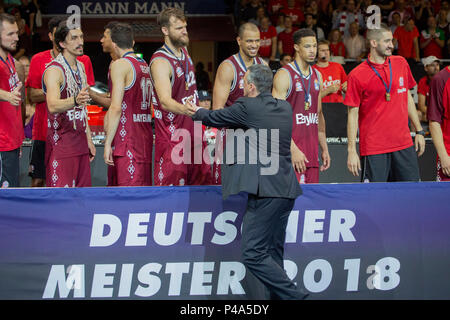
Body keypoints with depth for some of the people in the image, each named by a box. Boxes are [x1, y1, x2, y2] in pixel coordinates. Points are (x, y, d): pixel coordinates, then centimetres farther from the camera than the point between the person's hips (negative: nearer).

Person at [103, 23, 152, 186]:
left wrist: (108, 143, -14)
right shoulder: (145, 66, 15)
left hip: (127, 141, -8)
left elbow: (116, 108, -15)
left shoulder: (120, 65, -9)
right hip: (146, 139, 8)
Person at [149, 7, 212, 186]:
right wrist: (185, 109, -49)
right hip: (171, 135, -9)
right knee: (169, 184, -9)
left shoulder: (184, 52, 9)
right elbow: (165, 101, -32)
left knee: (202, 179, 11)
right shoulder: (160, 62, -19)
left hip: (193, 130, 9)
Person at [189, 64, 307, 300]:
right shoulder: (285, 108, 14)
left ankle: (292, 295, -12)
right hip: (286, 190, 9)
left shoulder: (247, 107, -8)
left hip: (266, 190, -9)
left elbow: (214, 118, 6)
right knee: (273, 253, 16)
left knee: (253, 254, -8)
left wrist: (198, 111, 29)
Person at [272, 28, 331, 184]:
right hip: (291, 150, -7)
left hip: (312, 153, 7)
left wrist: (324, 149, 18)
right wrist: (293, 150, -19)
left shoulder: (317, 76, 15)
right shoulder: (284, 75, -8)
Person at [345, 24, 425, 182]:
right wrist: (351, 150, -10)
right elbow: (353, 114, -6)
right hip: (373, 150, -5)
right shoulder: (357, 75, -8)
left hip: (404, 145, 5)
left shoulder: (401, 63, 8)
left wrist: (419, 131, 15)